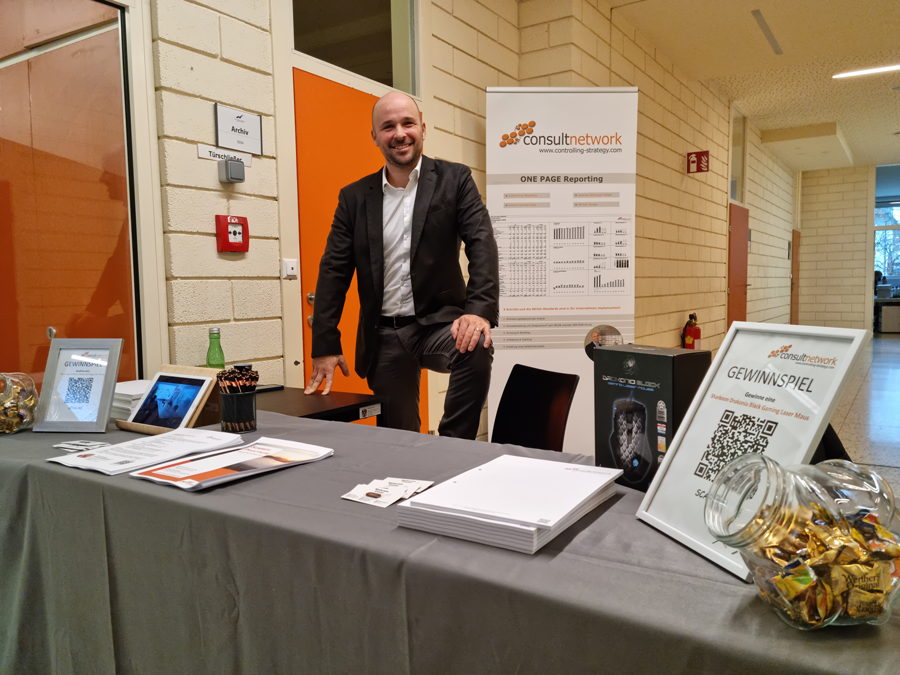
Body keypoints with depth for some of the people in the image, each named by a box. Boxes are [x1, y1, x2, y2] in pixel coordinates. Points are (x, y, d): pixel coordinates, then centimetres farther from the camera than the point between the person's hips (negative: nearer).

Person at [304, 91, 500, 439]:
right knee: (397, 438, 8)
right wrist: (325, 345, -2)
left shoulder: (455, 180, 1)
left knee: (477, 349, -34)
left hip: (439, 322, -2)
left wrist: (480, 310, -28)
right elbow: (334, 271, 5)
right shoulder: (355, 197, 7)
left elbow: (482, 245, -11)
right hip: (384, 338, 2)